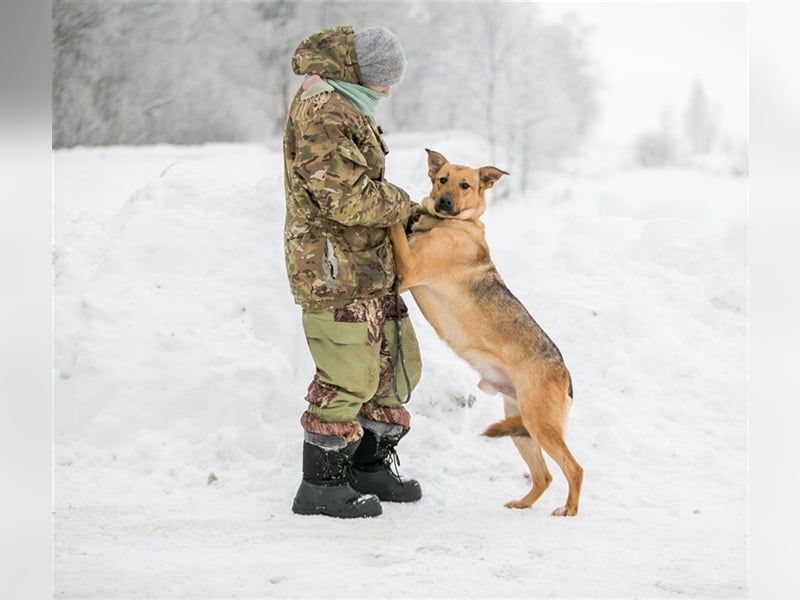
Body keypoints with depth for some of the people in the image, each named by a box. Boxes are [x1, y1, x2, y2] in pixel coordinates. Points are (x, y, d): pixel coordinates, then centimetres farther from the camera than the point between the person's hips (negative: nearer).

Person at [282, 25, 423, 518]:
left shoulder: (346, 104, 16)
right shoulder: (319, 112, -18)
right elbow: (347, 197, -23)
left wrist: (389, 202, 10)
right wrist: (401, 205, -8)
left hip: (370, 266, 11)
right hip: (333, 269, -11)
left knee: (398, 364, 16)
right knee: (349, 377, -8)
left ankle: (370, 465, 28)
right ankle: (321, 485, 2)